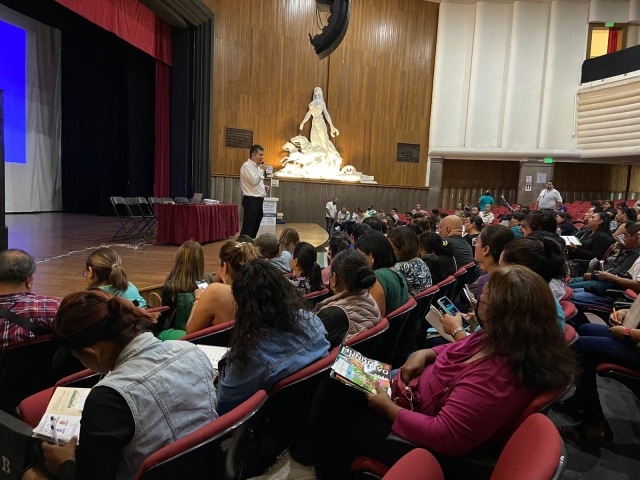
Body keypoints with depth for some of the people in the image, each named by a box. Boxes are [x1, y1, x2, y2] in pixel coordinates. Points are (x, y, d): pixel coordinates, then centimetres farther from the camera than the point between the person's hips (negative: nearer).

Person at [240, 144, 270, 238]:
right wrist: (262, 170, -13)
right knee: (247, 228, -9)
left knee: (255, 227, 12)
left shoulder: (257, 166, 17)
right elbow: (253, 181, -22)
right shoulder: (246, 166, -11)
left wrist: (264, 187, 7)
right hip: (251, 200, -9)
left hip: (259, 200, 9)